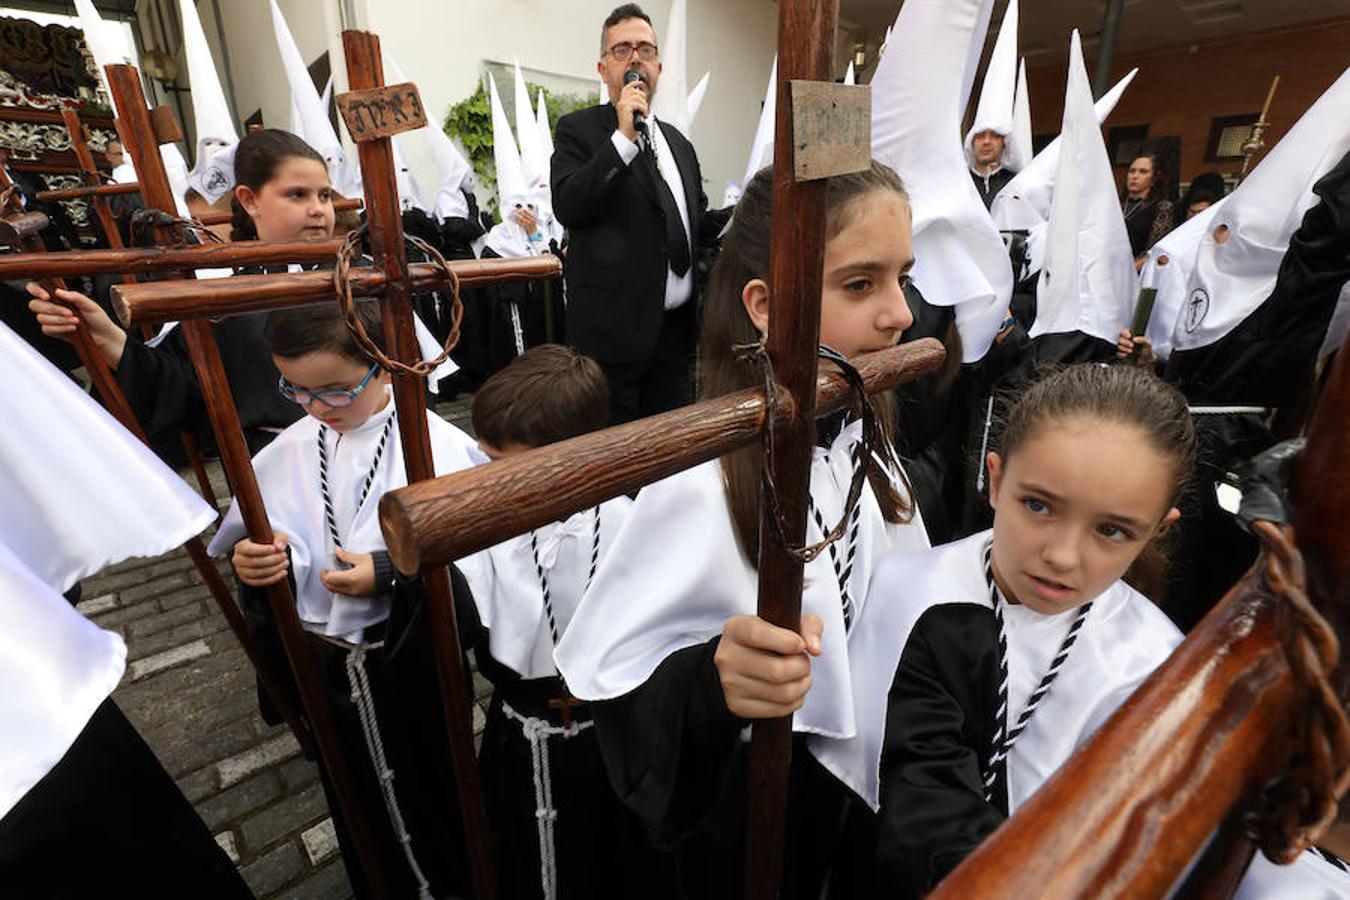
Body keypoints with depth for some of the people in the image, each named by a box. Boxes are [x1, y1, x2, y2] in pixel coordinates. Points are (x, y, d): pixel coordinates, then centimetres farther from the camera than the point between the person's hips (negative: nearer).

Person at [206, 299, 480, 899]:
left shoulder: (439, 446, -19)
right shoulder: (283, 455, -4)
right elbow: (248, 540, 7)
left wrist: (392, 575, -28)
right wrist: (251, 556, -15)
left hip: (413, 663, -4)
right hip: (323, 669, 4)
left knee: (434, 785, 21)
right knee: (356, 797, 27)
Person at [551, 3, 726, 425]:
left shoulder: (678, 143, 18)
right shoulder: (578, 129, 1)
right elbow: (567, 207, -15)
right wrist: (623, 137, -17)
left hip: (677, 327, 6)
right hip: (614, 328, -5)